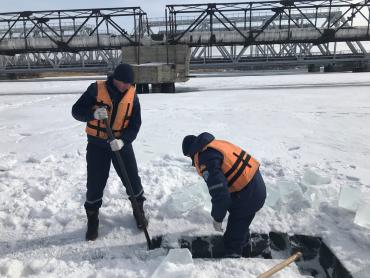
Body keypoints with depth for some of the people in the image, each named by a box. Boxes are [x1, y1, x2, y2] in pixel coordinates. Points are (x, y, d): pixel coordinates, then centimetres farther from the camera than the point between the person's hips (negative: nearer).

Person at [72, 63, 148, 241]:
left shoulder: (132, 95, -5)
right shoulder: (96, 89, -12)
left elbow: (135, 124, -6)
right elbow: (76, 111, -10)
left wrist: (123, 140, -23)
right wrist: (93, 114, -30)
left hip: (122, 143, 2)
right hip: (97, 144, -1)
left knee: (132, 179, 7)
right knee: (95, 184, 4)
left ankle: (139, 210, 33)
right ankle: (92, 219, 28)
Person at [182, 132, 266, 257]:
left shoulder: (205, 160, -21)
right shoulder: (215, 144, 9)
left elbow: (220, 193, -27)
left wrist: (217, 218, -12)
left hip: (248, 194, -10)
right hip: (256, 183, 10)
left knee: (234, 232, 6)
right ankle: (243, 240, 59)